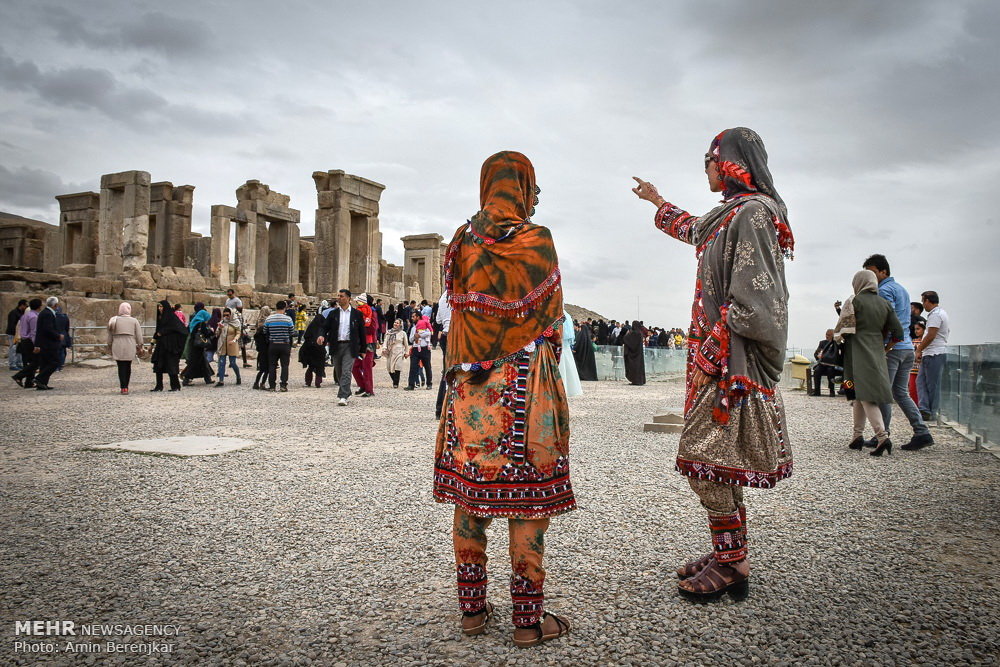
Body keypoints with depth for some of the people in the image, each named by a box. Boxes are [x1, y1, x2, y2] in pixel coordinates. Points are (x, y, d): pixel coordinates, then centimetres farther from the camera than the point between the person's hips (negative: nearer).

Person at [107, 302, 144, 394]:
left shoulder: (114, 320, 2)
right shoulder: (134, 321, 0)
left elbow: (110, 336, 8)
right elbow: (139, 335, 0)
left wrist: (109, 347, 18)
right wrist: (140, 346, 10)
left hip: (117, 347, 0)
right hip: (130, 347, 0)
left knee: (121, 367, 2)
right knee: (128, 367, 13)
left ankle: (123, 387, -6)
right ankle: (126, 386, 16)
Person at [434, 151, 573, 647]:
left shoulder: (461, 242, 6)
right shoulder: (536, 241, -5)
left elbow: (458, 311, 11)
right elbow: (551, 318, 2)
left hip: (468, 385, 4)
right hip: (524, 384, -4)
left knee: (469, 490, 9)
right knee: (527, 495, 1)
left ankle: (472, 609, 19)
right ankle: (528, 618, 9)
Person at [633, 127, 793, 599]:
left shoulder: (752, 212, -13)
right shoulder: (730, 214, 16)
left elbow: (749, 299, -21)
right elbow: (693, 229, 40)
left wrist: (710, 353, -19)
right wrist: (657, 201, 55)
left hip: (732, 359, -10)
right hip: (721, 355, 10)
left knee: (704, 456, -8)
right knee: (714, 458, 12)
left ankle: (732, 566, 3)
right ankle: (728, 552, 21)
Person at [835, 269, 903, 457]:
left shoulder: (854, 301, -6)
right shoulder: (885, 304, 9)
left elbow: (842, 329, -11)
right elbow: (898, 332, 8)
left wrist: (837, 337, 10)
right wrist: (885, 349, 21)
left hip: (858, 354, -6)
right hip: (877, 354, 6)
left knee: (864, 395, -8)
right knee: (860, 395, 15)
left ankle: (882, 436, -20)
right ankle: (858, 435, 18)